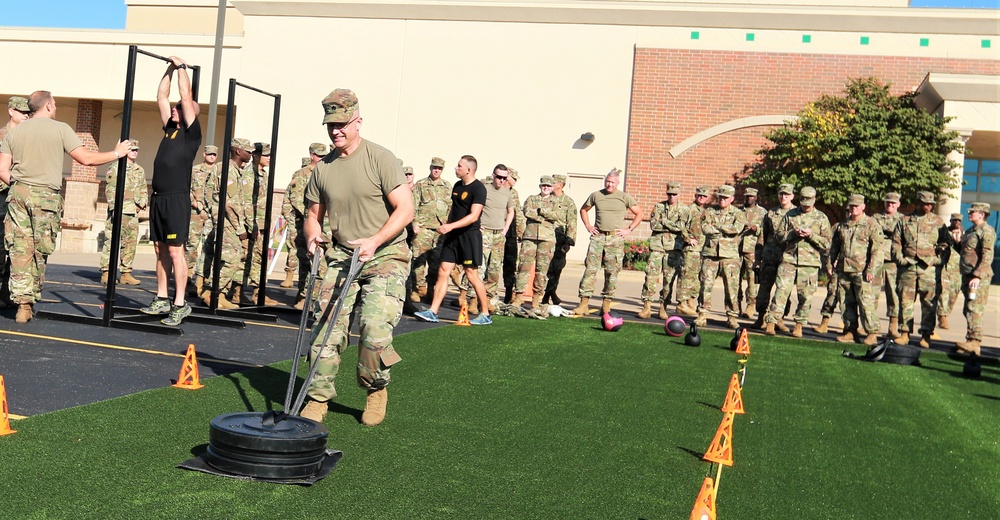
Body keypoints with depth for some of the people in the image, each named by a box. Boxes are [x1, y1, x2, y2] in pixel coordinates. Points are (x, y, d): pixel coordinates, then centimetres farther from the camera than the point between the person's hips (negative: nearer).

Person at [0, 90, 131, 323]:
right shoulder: (60, 129, -2)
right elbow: (86, 158, -6)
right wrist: (117, 153, 5)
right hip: (46, 196, -3)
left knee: (20, 249, 4)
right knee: (40, 251, 7)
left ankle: (22, 302, -1)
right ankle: (31, 299, 11)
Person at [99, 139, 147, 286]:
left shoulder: (140, 171, 18)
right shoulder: (115, 168, 1)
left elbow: (144, 191, 23)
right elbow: (110, 190, -6)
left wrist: (142, 203, 4)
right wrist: (114, 208, -14)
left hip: (133, 213, 6)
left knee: (131, 243, 6)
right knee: (112, 242, -6)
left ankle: (126, 273, 12)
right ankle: (106, 273, -2)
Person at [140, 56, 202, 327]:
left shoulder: (191, 133, -1)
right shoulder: (170, 129, 17)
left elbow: (186, 97, -6)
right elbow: (161, 97, 22)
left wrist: (182, 67, 3)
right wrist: (170, 69, 22)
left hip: (177, 199, -8)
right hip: (158, 198, 8)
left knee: (175, 251, -8)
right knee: (161, 250, 11)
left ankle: (180, 305, -5)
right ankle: (162, 300, 18)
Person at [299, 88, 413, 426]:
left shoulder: (380, 159, -8)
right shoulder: (323, 168, 8)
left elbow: (405, 209, -12)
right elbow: (314, 213, 19)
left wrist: (374, 241, -24)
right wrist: (313, 234, -4)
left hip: (386, 256, -5)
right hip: (342, 257, 5)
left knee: (374, 325, -18)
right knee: (327, 325, -3)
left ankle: (376, 389, 8)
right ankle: (319, 397, 11)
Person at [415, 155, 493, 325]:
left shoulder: (478, 188, -13)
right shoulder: (457, 186, 12)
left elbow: (473, 216, -21)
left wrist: (451, 226, -27)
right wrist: (446, 228, 16)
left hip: (469, 235, -8)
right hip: (453, 235, 8)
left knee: (472, 275, -3)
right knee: (442, 271, 2)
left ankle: (485, 314, 9)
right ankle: (432, 312, 3)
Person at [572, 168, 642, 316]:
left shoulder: (624, 197, 5)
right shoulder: (596, 195, 9)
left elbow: (639, 214, 12)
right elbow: (583, 210, 24)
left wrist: (629, 229, 3)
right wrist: (588, 226, 11)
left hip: (615, 238, -1)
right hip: (598, 237, 1)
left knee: (612, 271, 1)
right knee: (590, 269, -7)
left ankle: (606, 303, 9)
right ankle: (584, 303, -7)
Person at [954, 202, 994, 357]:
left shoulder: (986, 231, -11)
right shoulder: (970, 231, 19)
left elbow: (987, 257, -18)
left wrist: (977, 276, -25)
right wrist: (956, 244, 8)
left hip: (979, 278, -10)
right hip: (967, 275, 10)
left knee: (974, 310, -13)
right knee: (968, 311, 11)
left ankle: (975, 342, -14)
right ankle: (970, 341, 17)